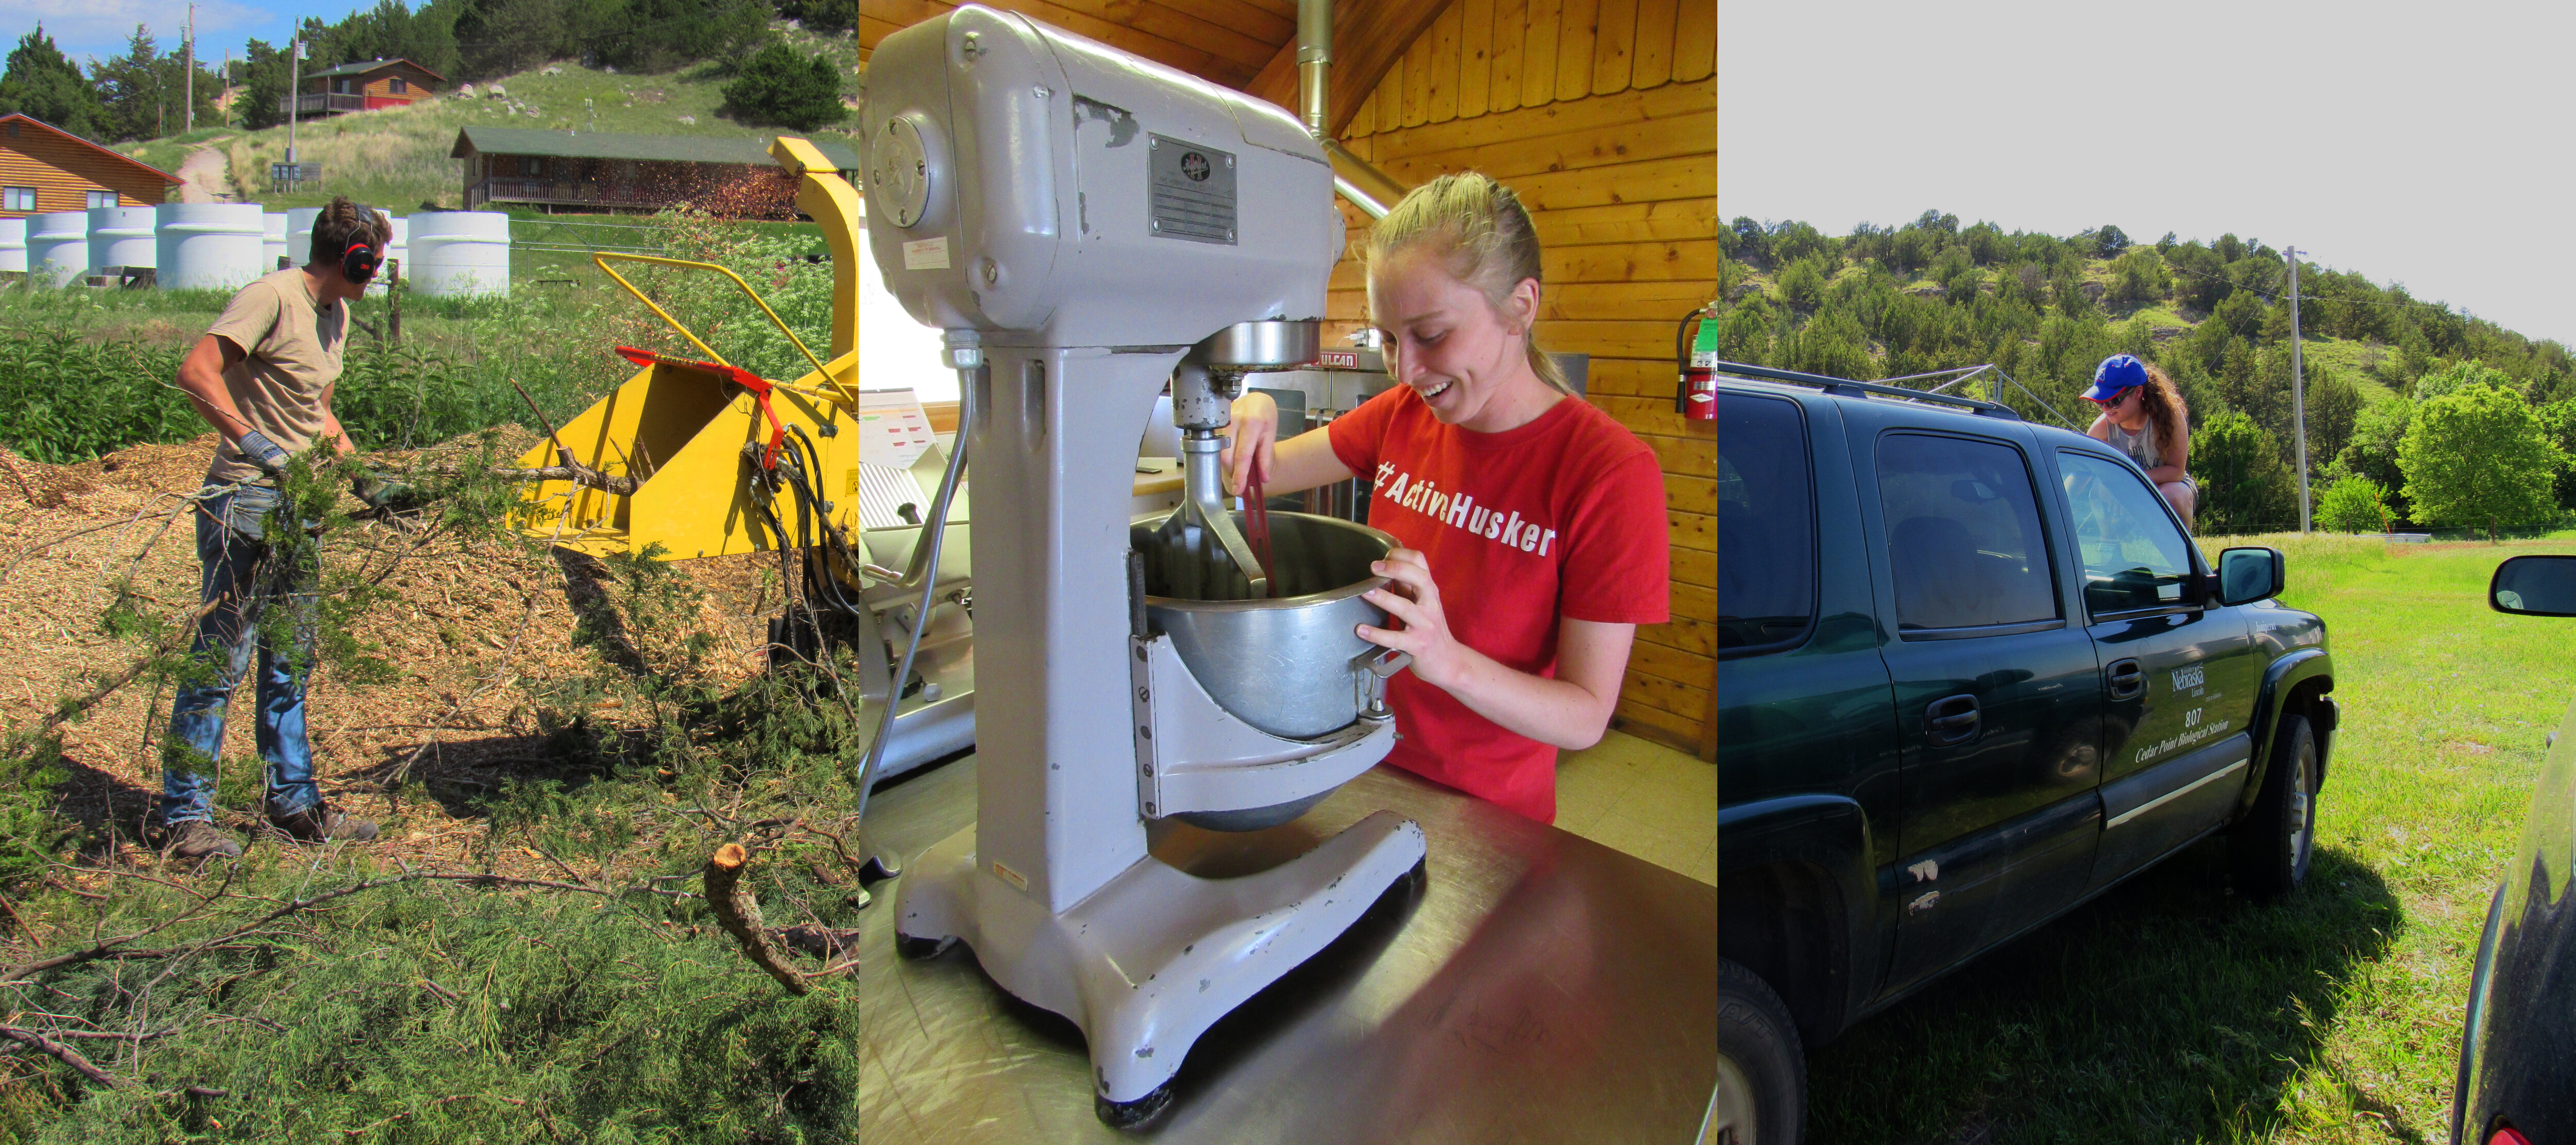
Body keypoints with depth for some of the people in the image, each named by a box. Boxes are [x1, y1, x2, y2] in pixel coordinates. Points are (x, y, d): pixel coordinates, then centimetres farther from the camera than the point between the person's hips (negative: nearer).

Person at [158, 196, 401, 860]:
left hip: (297, 507, 9)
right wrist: (255, 444, -29)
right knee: (221, 658, -4)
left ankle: (295, 805, 23)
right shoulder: (272, 298, -12)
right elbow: (195, 371, -23)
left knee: (290, 660, 14)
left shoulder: (336, 315, 15)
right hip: (244, 506, -9)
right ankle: (183, 816, 5)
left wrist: (363, 479, 18)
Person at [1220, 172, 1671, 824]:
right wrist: (1249, 417, -17)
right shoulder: (1404, 414, -5)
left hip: (1484, 811, -4)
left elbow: (1587, 717, -20)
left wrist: (1448, 660, -36)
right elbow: (1264, 472, 5)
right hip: (1368, 764, 5)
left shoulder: (1610, 470, -21)